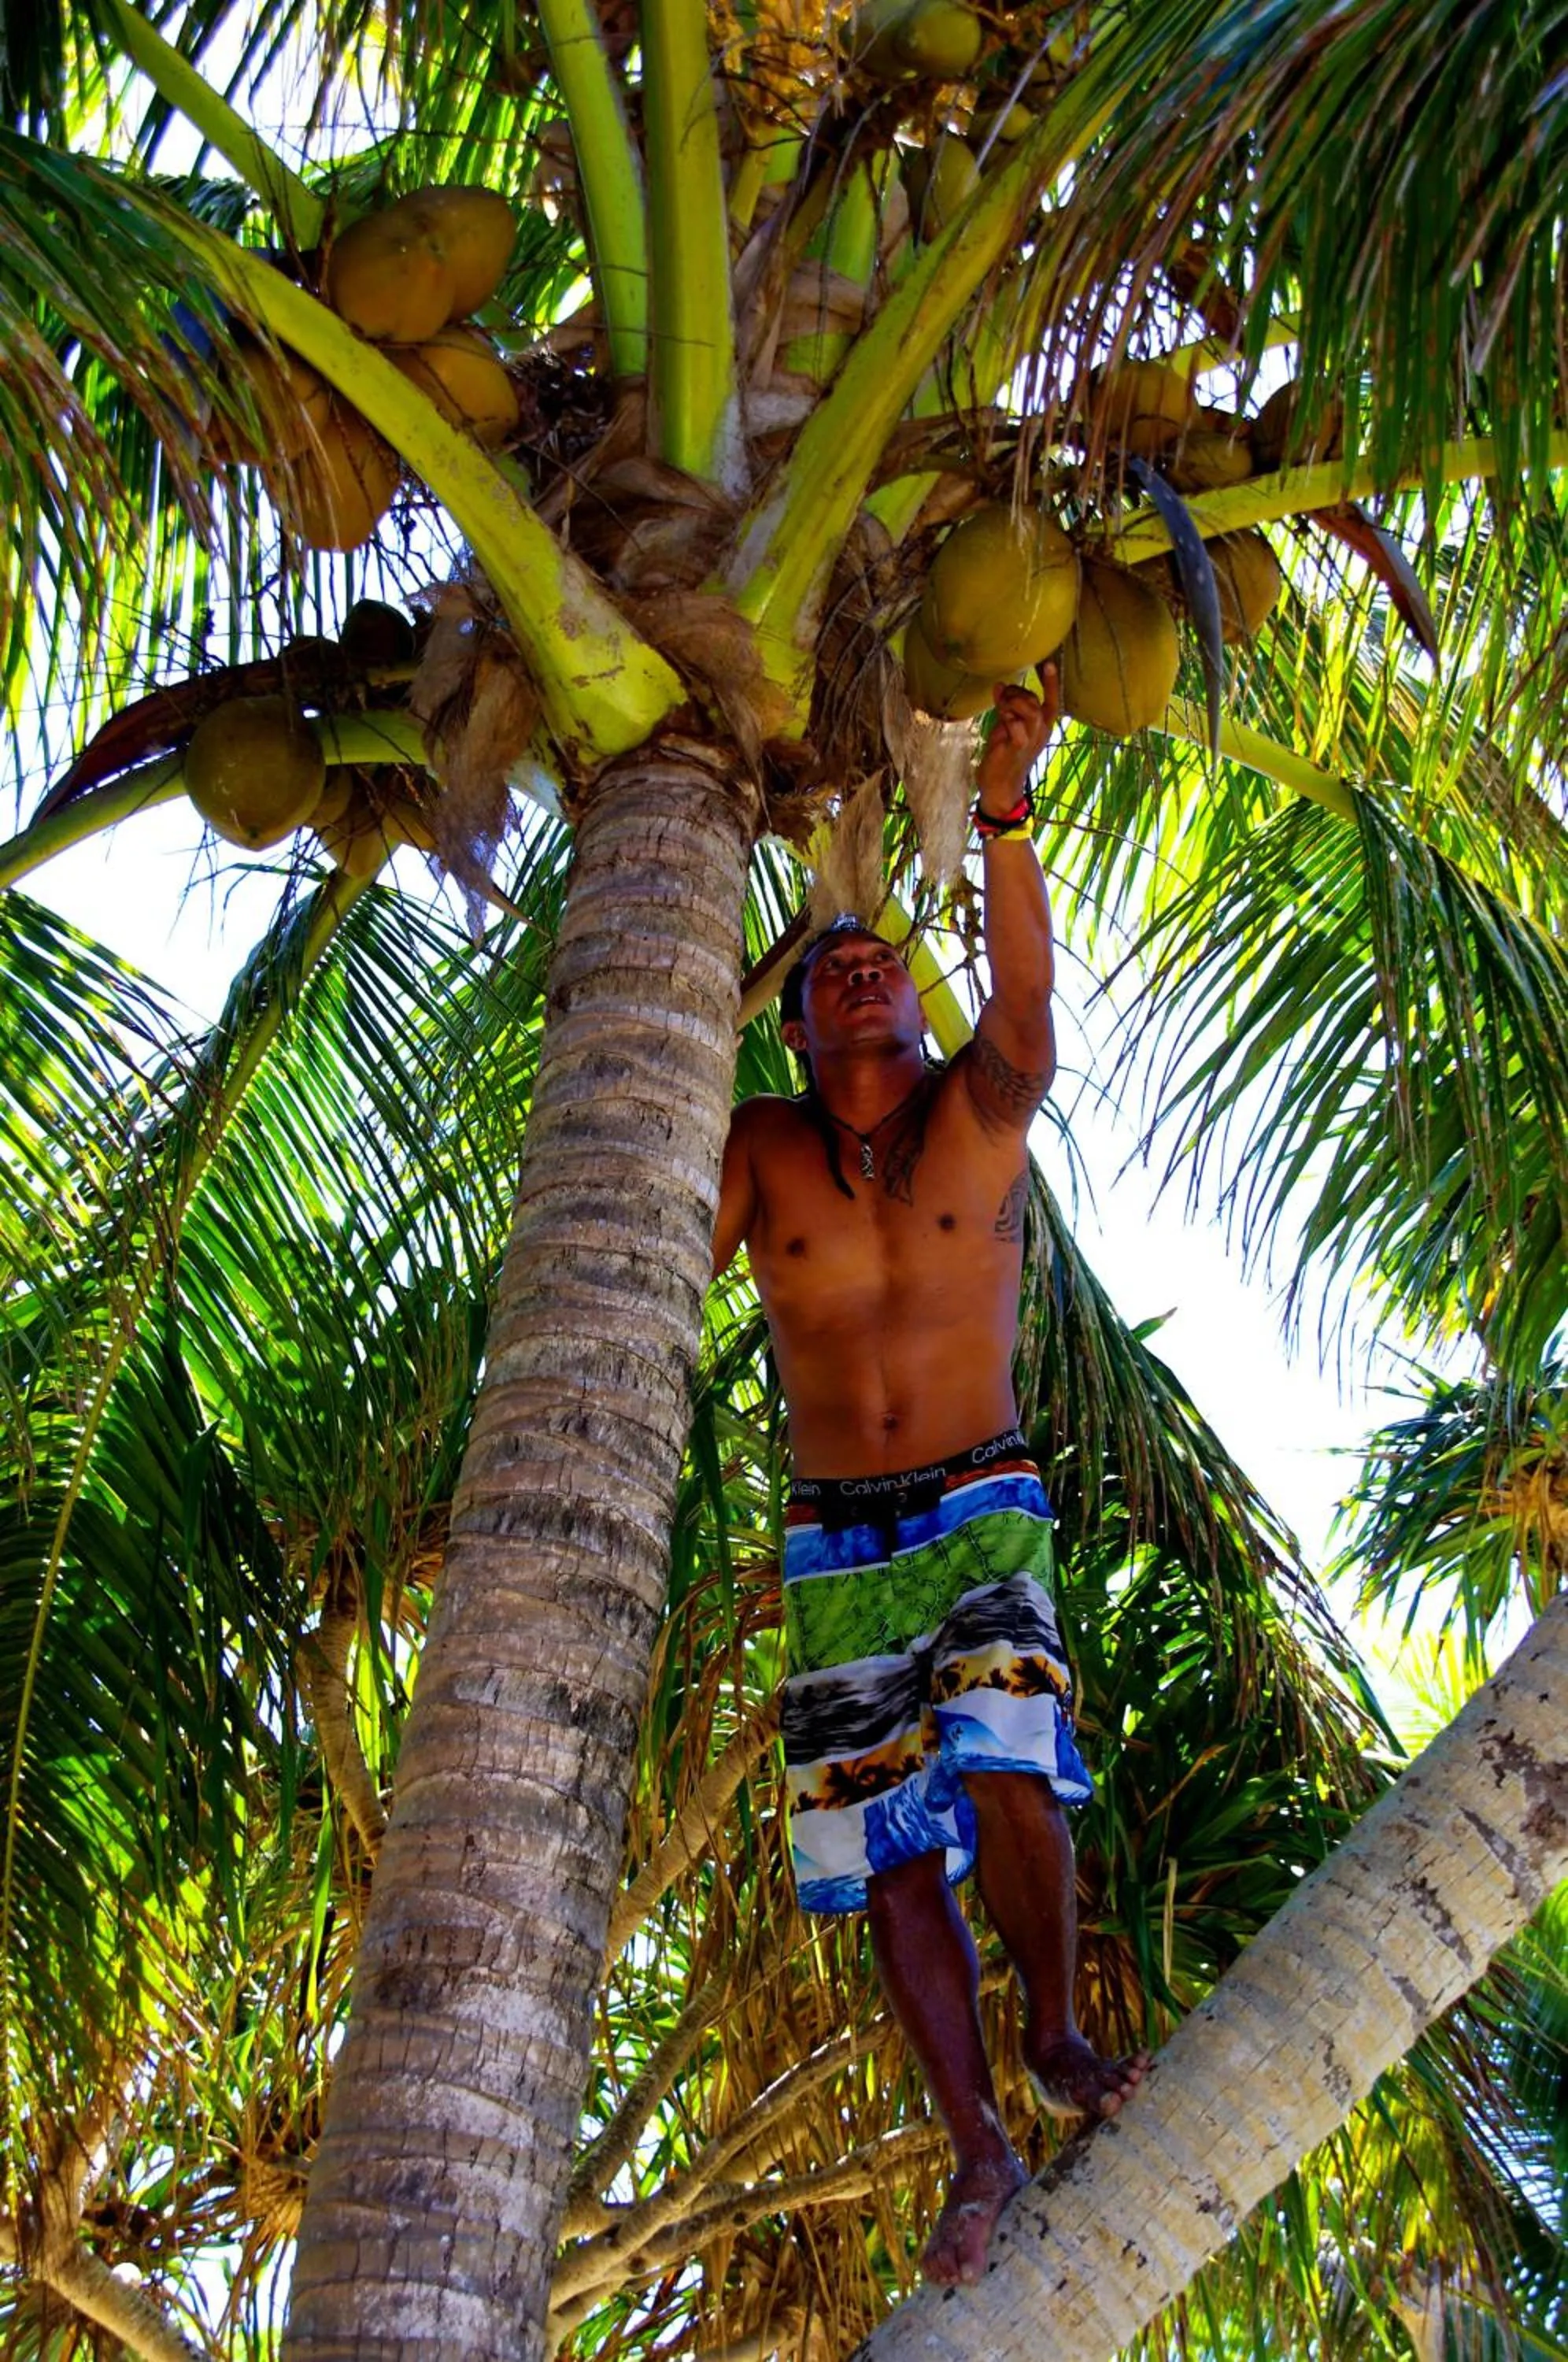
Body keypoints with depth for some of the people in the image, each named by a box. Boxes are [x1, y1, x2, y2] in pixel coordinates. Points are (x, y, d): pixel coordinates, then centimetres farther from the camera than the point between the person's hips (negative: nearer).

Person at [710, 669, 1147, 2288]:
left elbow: (1022, 1000, -21)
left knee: (1000, 1766, -25)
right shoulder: (758, 1150, 4)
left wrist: (1005, 815, -35)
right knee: (892, 1854, -1)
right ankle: (978, 2153, 10)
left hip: (982, 1507, -2)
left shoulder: (980, 1113, -1)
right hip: (835, 1545, 2)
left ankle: (1056, 2037, 0)